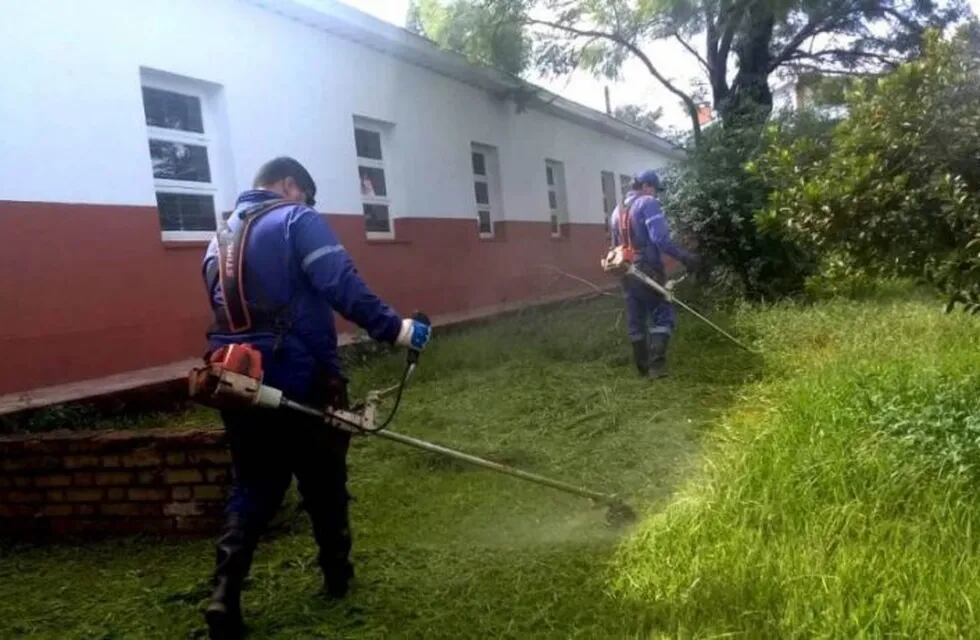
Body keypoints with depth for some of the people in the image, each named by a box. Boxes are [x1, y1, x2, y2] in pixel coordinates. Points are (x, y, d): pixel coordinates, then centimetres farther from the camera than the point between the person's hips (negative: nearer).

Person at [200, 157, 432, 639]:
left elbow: (228, 311, 18)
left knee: (252, 485, 12)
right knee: (323, 480, 12)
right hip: (299, 378, -6)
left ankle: (225, 594, -1)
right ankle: (337, 574, 29)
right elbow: (340, 284, -19)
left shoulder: (219, 241, 19)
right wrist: (393, 328, -22)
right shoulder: (296, 219, -5)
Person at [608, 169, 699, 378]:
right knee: (663, 316, -4)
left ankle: (644, 367, 16)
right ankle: (657, 364, -16)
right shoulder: (648, 203, -6)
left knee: (636, 323, 11)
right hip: (648, 270, -7)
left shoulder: (616, 211, 19)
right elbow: (660, 238, -19)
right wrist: (684, 256, -20)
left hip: (627, 273, 8)